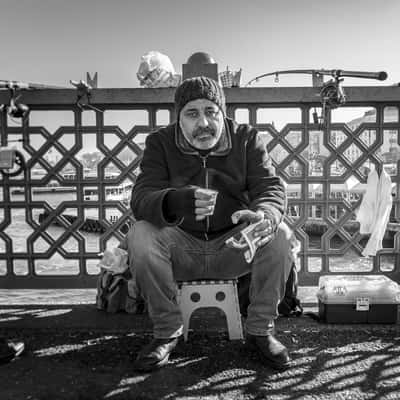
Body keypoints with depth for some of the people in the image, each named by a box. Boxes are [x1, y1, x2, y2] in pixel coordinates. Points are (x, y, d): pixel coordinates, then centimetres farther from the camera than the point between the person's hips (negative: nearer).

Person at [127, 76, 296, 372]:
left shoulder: (247, 138, -1)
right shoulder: (160, 143, -4)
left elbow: (271, 187, -11)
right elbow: (141, 197, -18)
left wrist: (265, 216, -37)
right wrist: (177, 202, -43)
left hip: (233, 246, 1)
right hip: (180, 245, 0)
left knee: (280, 235, -25)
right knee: (140, 235, -28)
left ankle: (260, 329, -3)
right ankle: (167, 331, -6)